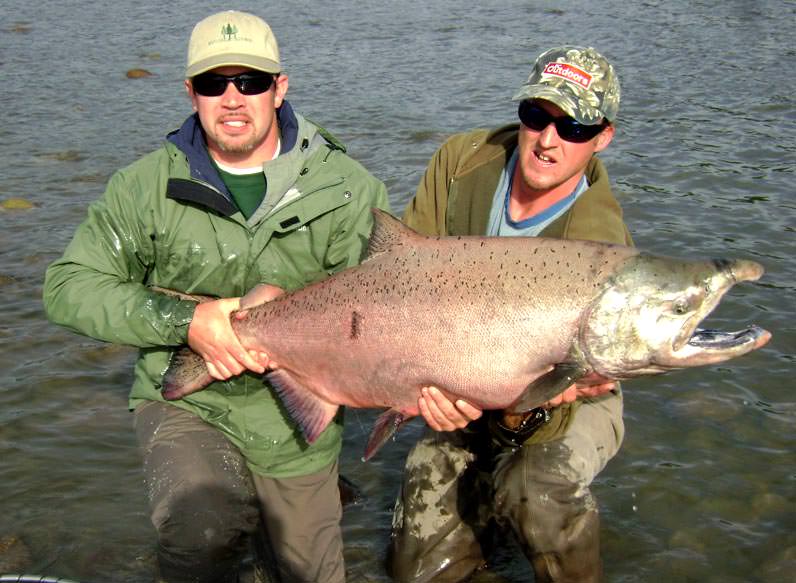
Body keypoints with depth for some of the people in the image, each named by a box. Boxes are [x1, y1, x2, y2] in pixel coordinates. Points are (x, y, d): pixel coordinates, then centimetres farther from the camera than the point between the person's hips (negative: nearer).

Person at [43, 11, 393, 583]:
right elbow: (69, 286, -9)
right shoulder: (149, 184, -7)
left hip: (298, 419, 2)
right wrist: (186, 320, -23)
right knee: (200, 529, -33)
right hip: (187, 405, -1)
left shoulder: (344, 185, -7)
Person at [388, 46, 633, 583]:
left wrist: (525, 411, -54)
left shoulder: (599, 244, -30)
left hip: (568, 404, -4)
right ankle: (490, 495, 35)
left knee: (538, 486, -38)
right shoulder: (463, 161, -16)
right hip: (459, 396, 4)